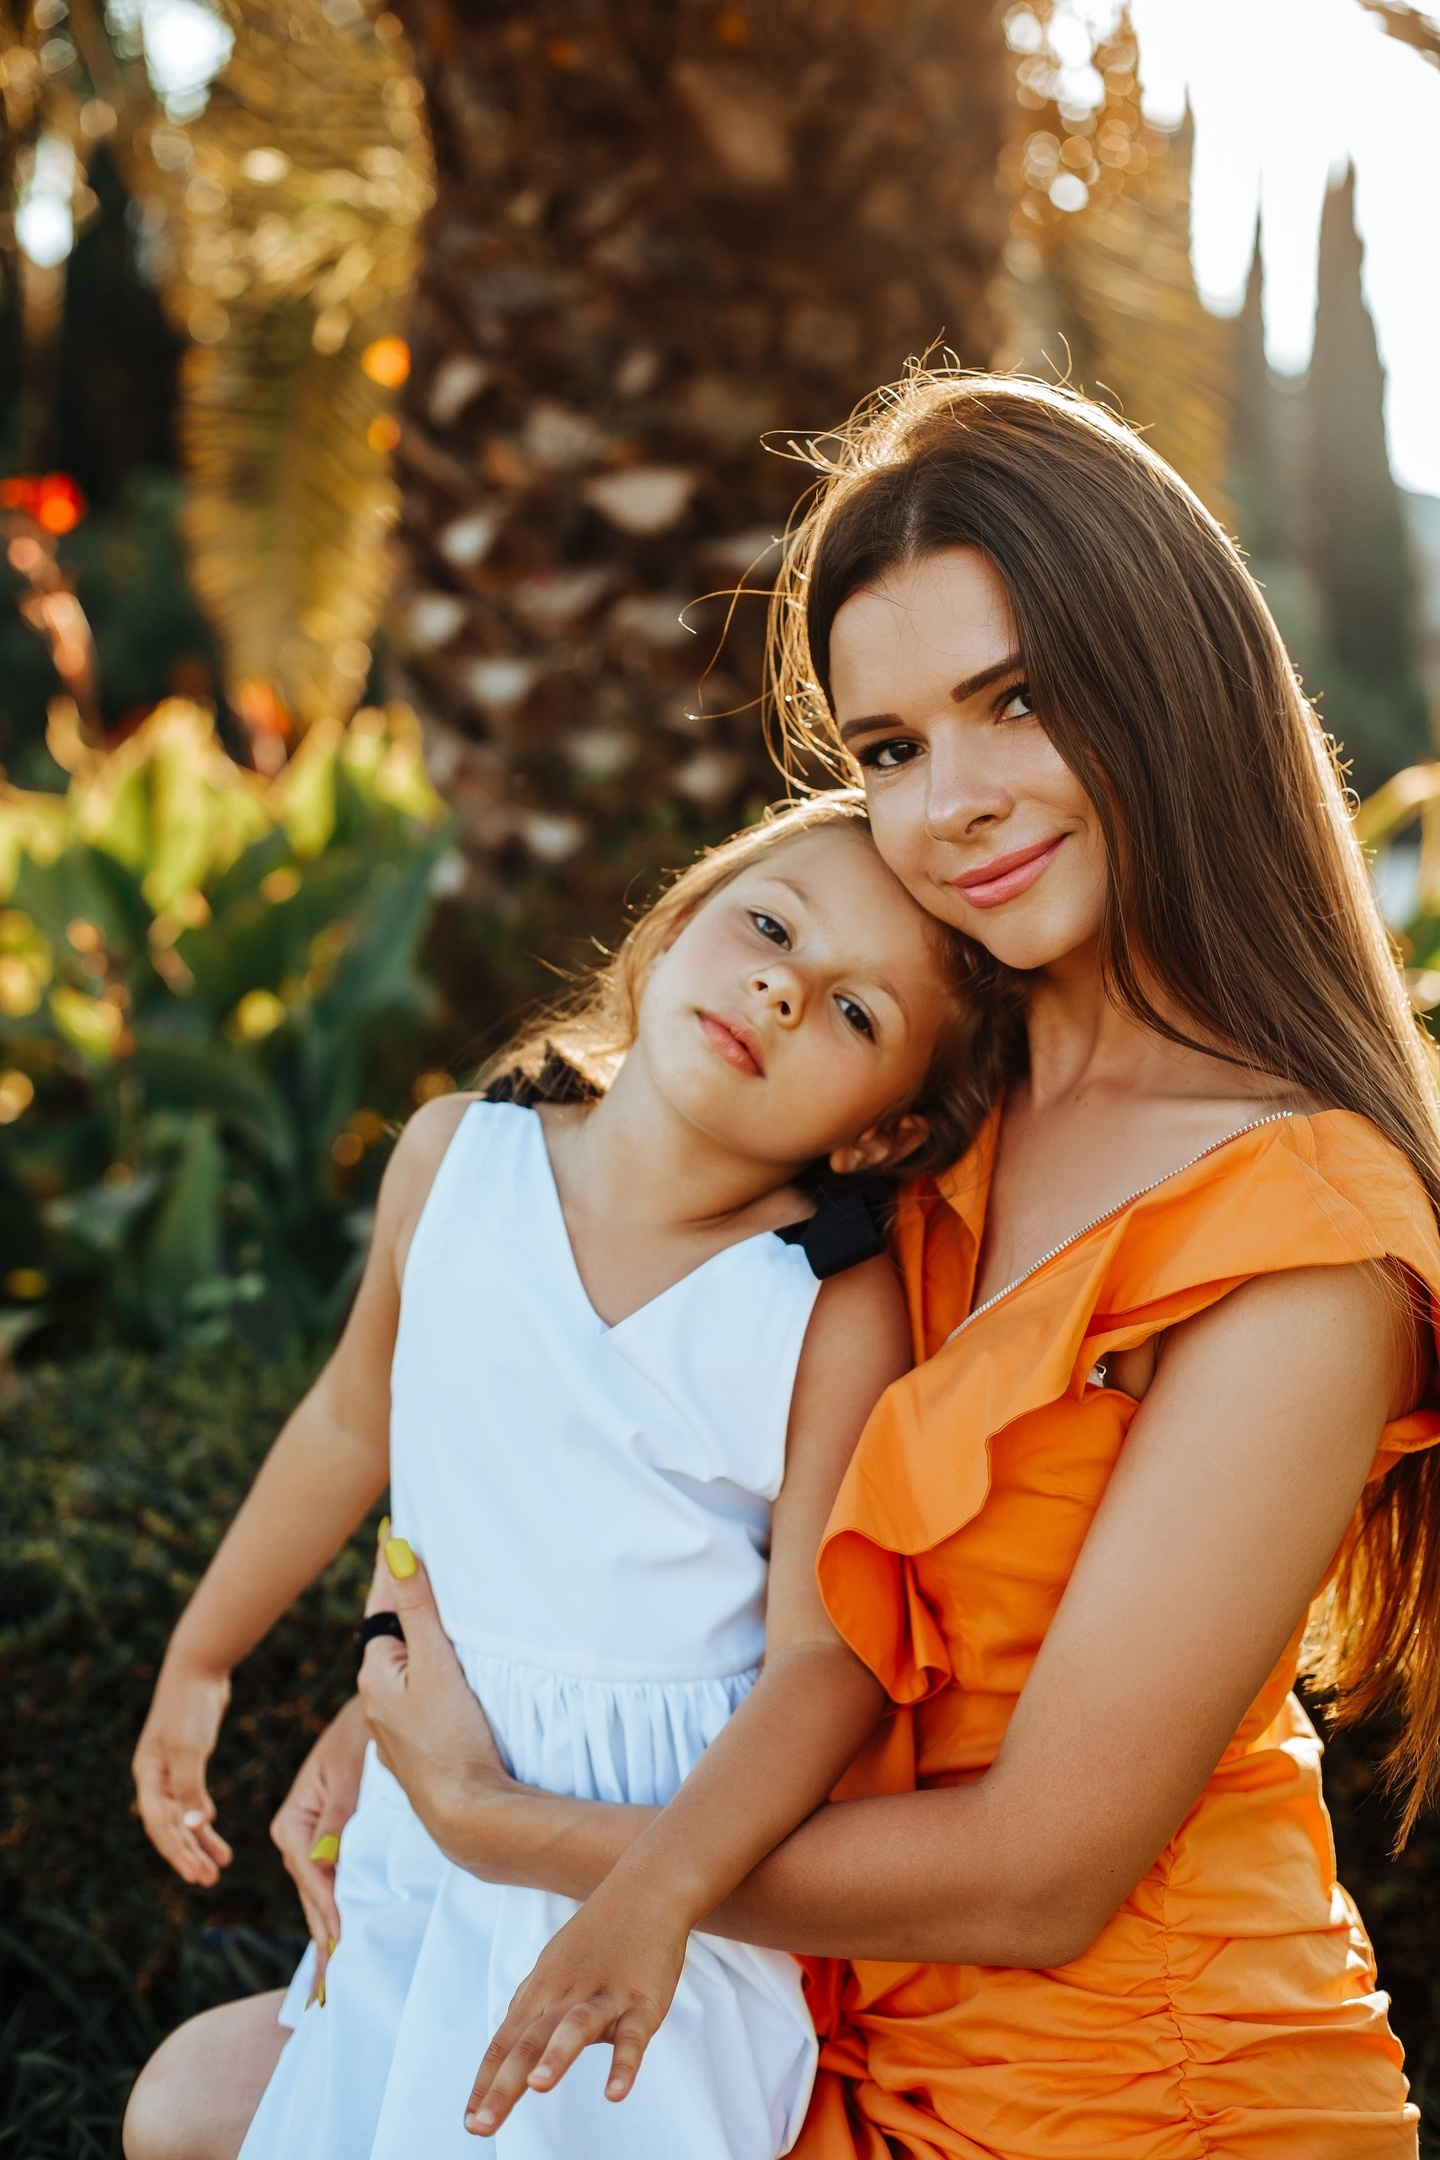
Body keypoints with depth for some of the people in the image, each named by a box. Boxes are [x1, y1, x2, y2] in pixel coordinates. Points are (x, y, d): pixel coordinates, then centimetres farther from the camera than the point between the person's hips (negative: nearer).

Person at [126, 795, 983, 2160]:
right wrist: (198, 1660, 17)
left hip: (685, 1826, -4)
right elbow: (354, 1428, 8)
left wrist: (658, 1894, -31)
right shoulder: (450, 1162, -7)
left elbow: (826, 1654, -18)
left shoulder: (840, 1313, -18)